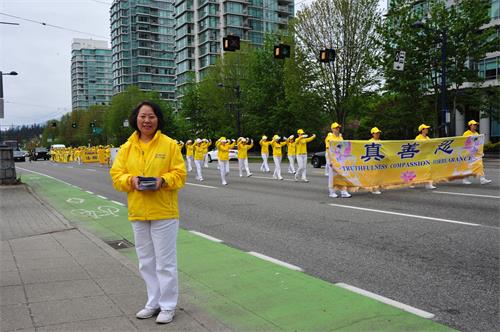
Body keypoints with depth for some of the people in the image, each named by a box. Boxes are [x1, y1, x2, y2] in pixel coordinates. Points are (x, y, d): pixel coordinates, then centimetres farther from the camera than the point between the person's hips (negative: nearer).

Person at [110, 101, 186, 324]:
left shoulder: (169, 144, -5)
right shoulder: (127, 147, 6)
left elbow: (180, 174, -5)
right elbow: (116, 175, 5)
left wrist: (163, 180, -23)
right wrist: (131, 180, -16)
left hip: (164, 212, -4)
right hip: (138, 213, 4)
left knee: (165, 262, 3)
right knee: (146, 262, 15)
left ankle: (168, 306, 18)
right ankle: (154, 302, 31)